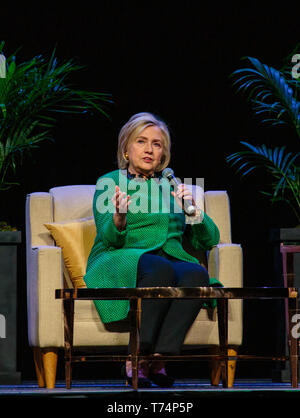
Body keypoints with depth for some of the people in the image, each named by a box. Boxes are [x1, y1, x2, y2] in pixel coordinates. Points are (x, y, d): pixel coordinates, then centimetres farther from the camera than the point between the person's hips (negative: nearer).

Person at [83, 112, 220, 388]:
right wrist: (119, 218, -26)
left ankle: (159, 357, -36)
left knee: (197, 274, -33)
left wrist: (193, 211, -5)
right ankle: (137, 359, -33)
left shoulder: (173, 186, 23)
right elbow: (109, 239, -3)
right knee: (160, 270, -38)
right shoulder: (109, 184, 13)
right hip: (122, 262, -3)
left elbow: (209, 240, 15)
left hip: (172, 258, 3)